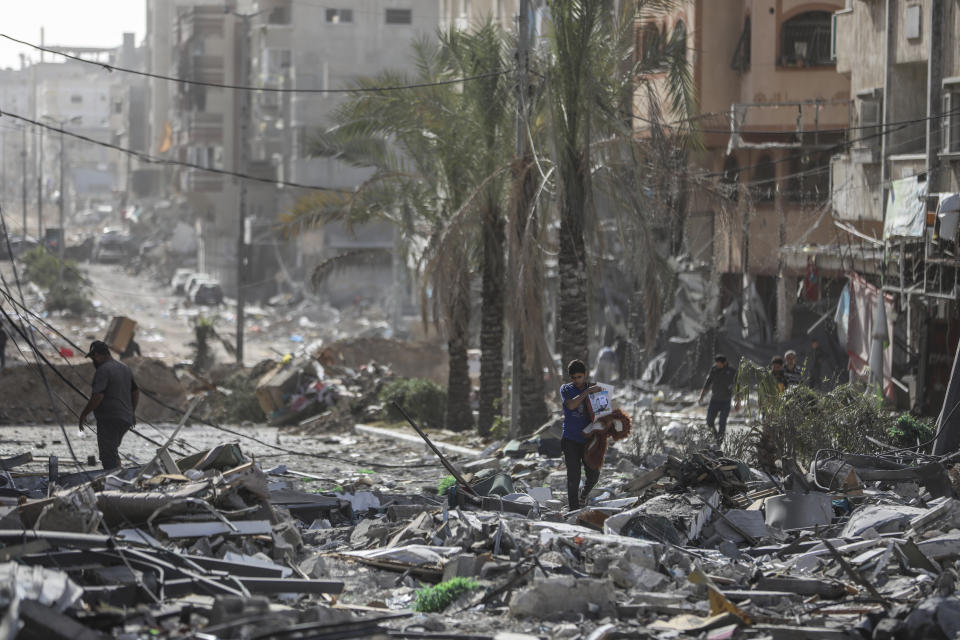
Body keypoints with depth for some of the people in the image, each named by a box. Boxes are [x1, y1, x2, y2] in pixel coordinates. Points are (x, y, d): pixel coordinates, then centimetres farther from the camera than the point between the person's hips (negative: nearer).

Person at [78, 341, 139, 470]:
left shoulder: (103, 370, -15)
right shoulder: (125, 368, 14)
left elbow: (98, 396, -23)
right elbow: (136, 392, 21)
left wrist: (84, 414, -13)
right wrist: (131, 413, 29)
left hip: (109, 420, -9)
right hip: (125, 419, 9)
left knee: (108, 456, -6)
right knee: (113, 452, 20)